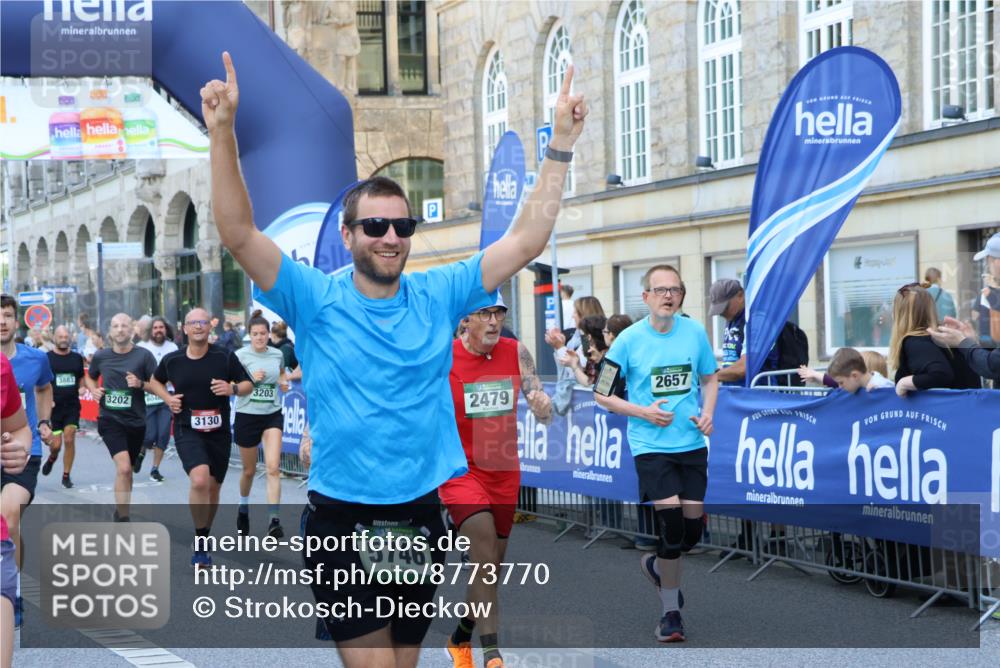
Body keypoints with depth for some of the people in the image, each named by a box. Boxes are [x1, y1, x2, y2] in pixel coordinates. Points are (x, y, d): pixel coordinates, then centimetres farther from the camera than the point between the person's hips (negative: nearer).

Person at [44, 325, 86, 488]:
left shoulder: (77, 358, 6)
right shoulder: (46, 358, -3)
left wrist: (81, 388, -3)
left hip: (72, 407, 2)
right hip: (53, 407, -1)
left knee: (69, 439, -9)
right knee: (56, 444, 0)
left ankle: (66, 476, 5)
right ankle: (52, 458, 37)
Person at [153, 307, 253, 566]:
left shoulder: (225, 357, -5)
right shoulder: (171, 360, -1)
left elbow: (248, 385, 2)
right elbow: (156, 380, 19)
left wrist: (233, 389, -19)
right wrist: (167, 398, 0)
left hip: (219, 431, 2)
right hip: (187, 431, -2)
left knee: (213, 489, 11)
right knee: (200, 480, -24)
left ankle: (202, 542, 33)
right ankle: (200, 544, -10)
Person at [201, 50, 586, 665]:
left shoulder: (439, 296, 2)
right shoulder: (315, 300, -6)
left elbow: (526, 241, -1)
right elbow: (239, 234, -17)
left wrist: (562, 145, -7)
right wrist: (223, 133, -28)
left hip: (420, 516, 3)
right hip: (343, 519, -3)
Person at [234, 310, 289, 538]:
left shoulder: (277, 354, 4)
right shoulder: (240, 355, -7)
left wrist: (283, 382, 2)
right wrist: (250, 379, -22)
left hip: (272, 415, 2)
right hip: (247, 415, -2)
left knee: (273, 468, -15)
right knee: (249, 470, 12)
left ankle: (274, 520, -18)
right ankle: (243, 509, 40)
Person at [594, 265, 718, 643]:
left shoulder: (695, 332, 3)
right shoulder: (629, 340, -6)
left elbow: (710, 378, 18)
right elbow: (601, 395, 0)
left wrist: (707, 412, 0)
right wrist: (644, 412, -12)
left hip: (692, 443, 4)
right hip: (651, 446, -4)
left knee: (693, 528, 3)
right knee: (671, 523, -13)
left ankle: (656, 566, 37)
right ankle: (671, 612, 3)